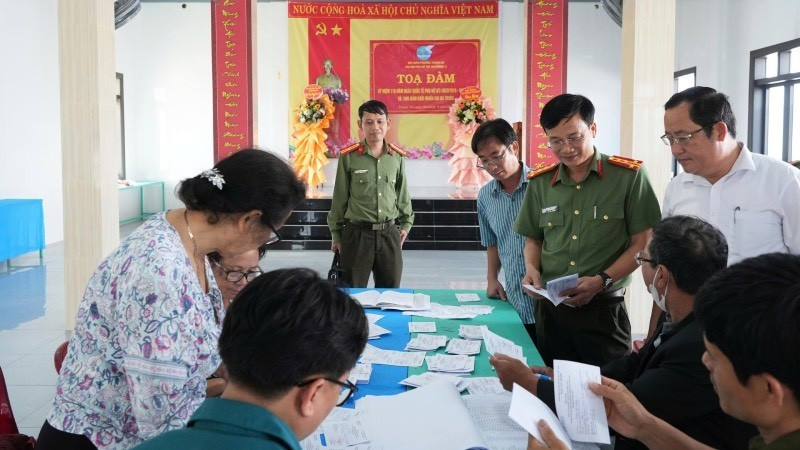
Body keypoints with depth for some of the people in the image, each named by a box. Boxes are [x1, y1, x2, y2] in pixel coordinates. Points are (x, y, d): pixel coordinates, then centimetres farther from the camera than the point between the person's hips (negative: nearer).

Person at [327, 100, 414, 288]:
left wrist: (405, 224, 15)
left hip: (390, 233, 3)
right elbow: (340, 197, 1)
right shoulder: (348, 157, -5)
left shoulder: (397, 156, 3)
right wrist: (336, 234, 4)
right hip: (357, 233, -3)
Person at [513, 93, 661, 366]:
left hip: (603, 310, -3)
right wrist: (532, 269, -1)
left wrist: (602, 281, -17)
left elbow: (643, 244, -5)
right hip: (550, 309, 4)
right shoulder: (539, 183, 7)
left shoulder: (629, 176, -5)